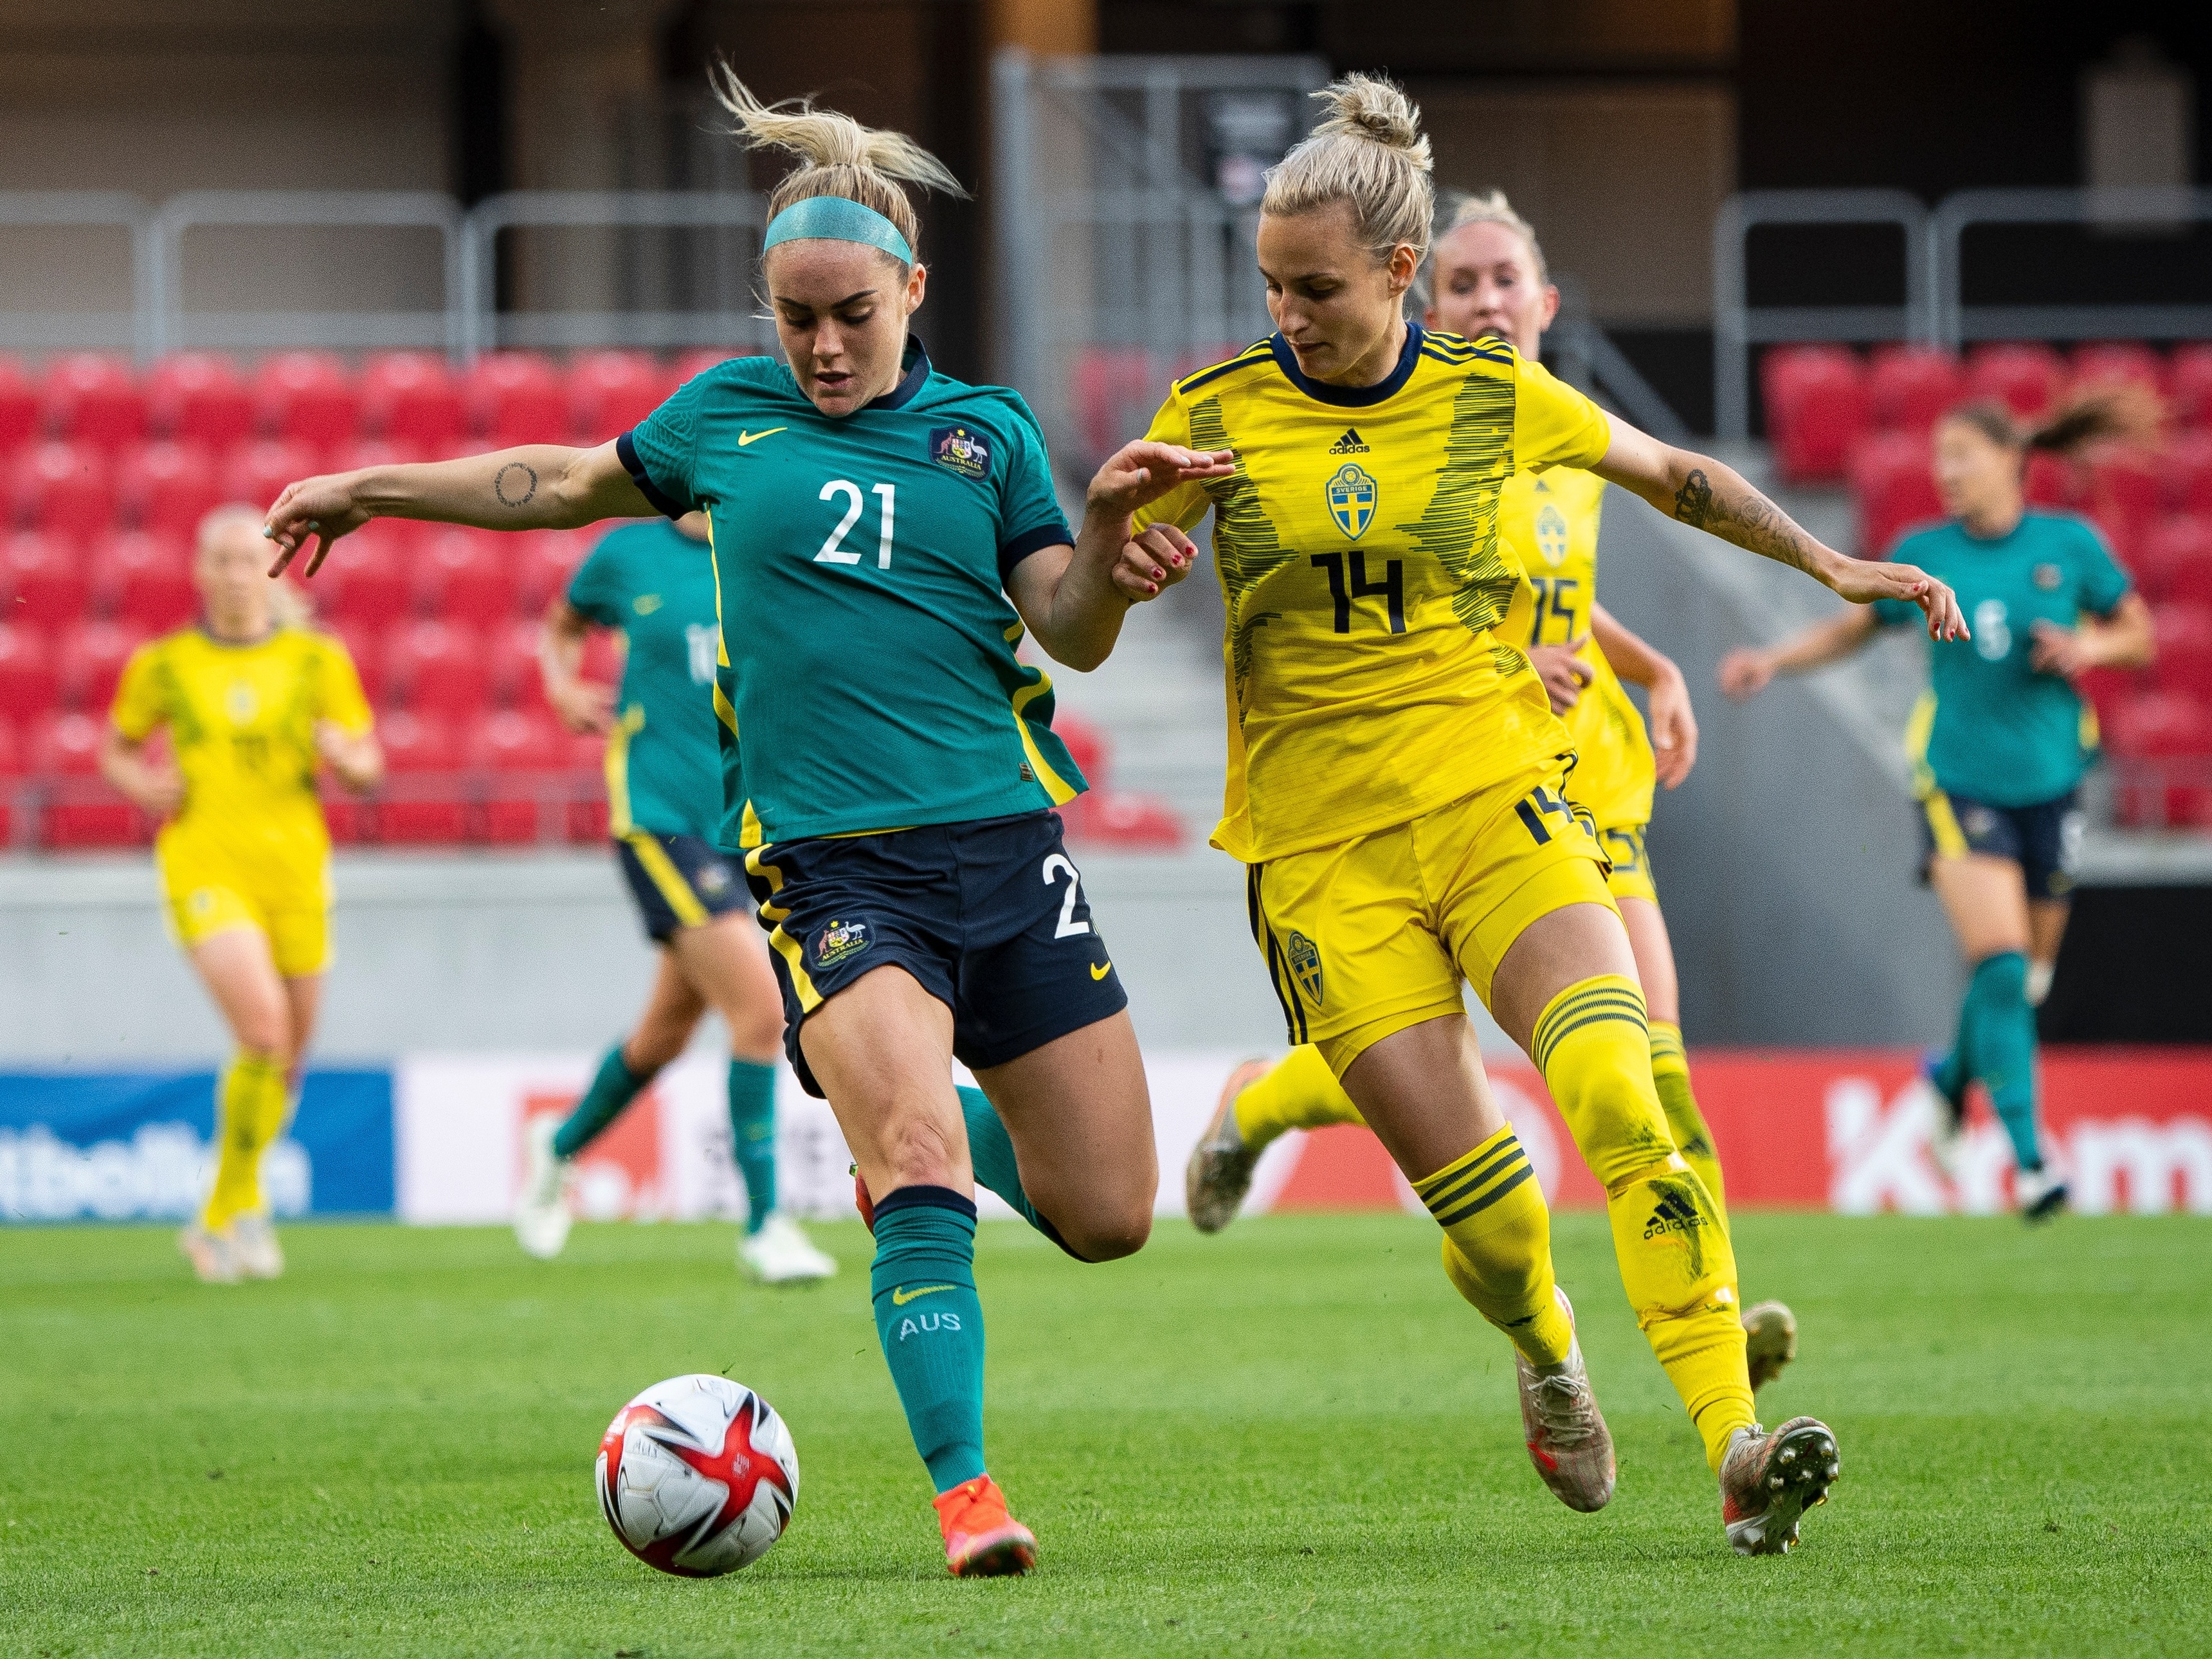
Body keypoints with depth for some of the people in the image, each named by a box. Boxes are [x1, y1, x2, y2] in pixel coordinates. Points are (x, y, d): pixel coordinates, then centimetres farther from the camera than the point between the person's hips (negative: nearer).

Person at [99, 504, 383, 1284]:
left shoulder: (317, 660, 5)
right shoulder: (163, 665, 4)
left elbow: (368, 771, 9)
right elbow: (115, 748, 18)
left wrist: (345, 757, -14)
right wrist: (140, 783, -4)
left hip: (294, 868, 3)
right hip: (203, 864, -3)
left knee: (287, 1059, 9)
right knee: (263, 1024, -24)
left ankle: (217, 1224, 30)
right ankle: (240, 1205, -8)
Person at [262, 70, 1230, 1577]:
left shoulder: (984, 433, 10)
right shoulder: (727, 415, 12)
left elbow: (1073, 633, 4)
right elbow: (573, 484, 28)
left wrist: (1107, 525, -16)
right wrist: (374, 490, 33)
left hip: (1004, 844, 2)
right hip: (830, 866, -2)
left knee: (1107, 1215, 2)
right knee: (920, 1182, -23)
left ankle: (920, 1120, 34)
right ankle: (965, 1490, -20)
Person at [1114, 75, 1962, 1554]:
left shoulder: (1492, 394, 3)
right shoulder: (1220, 415, 1)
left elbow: (1677, 477, 21)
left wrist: (1832, 567, 15)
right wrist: (1127, 551, -12)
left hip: (1495, 799, 0)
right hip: (1323, 849, 0)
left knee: (1621, 1098, -24)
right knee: (1470, 1195, -9)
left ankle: (1736, 1449, -28)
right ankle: (1547, 1354, 28)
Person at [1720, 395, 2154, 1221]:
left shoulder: (2070, 544, 0)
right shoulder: (1925, 554, 0)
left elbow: (2139, 636, 8)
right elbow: (1852, 627, 14)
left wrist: (2089, 648, -12)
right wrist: (1774, 658, 1)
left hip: (2048, 779, 2)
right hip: (1959, 776, -2)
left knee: (2028, 973, 10)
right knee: (1999, 965, -17)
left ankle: (1955, 1073, 41)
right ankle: (2027, 1154, -17)